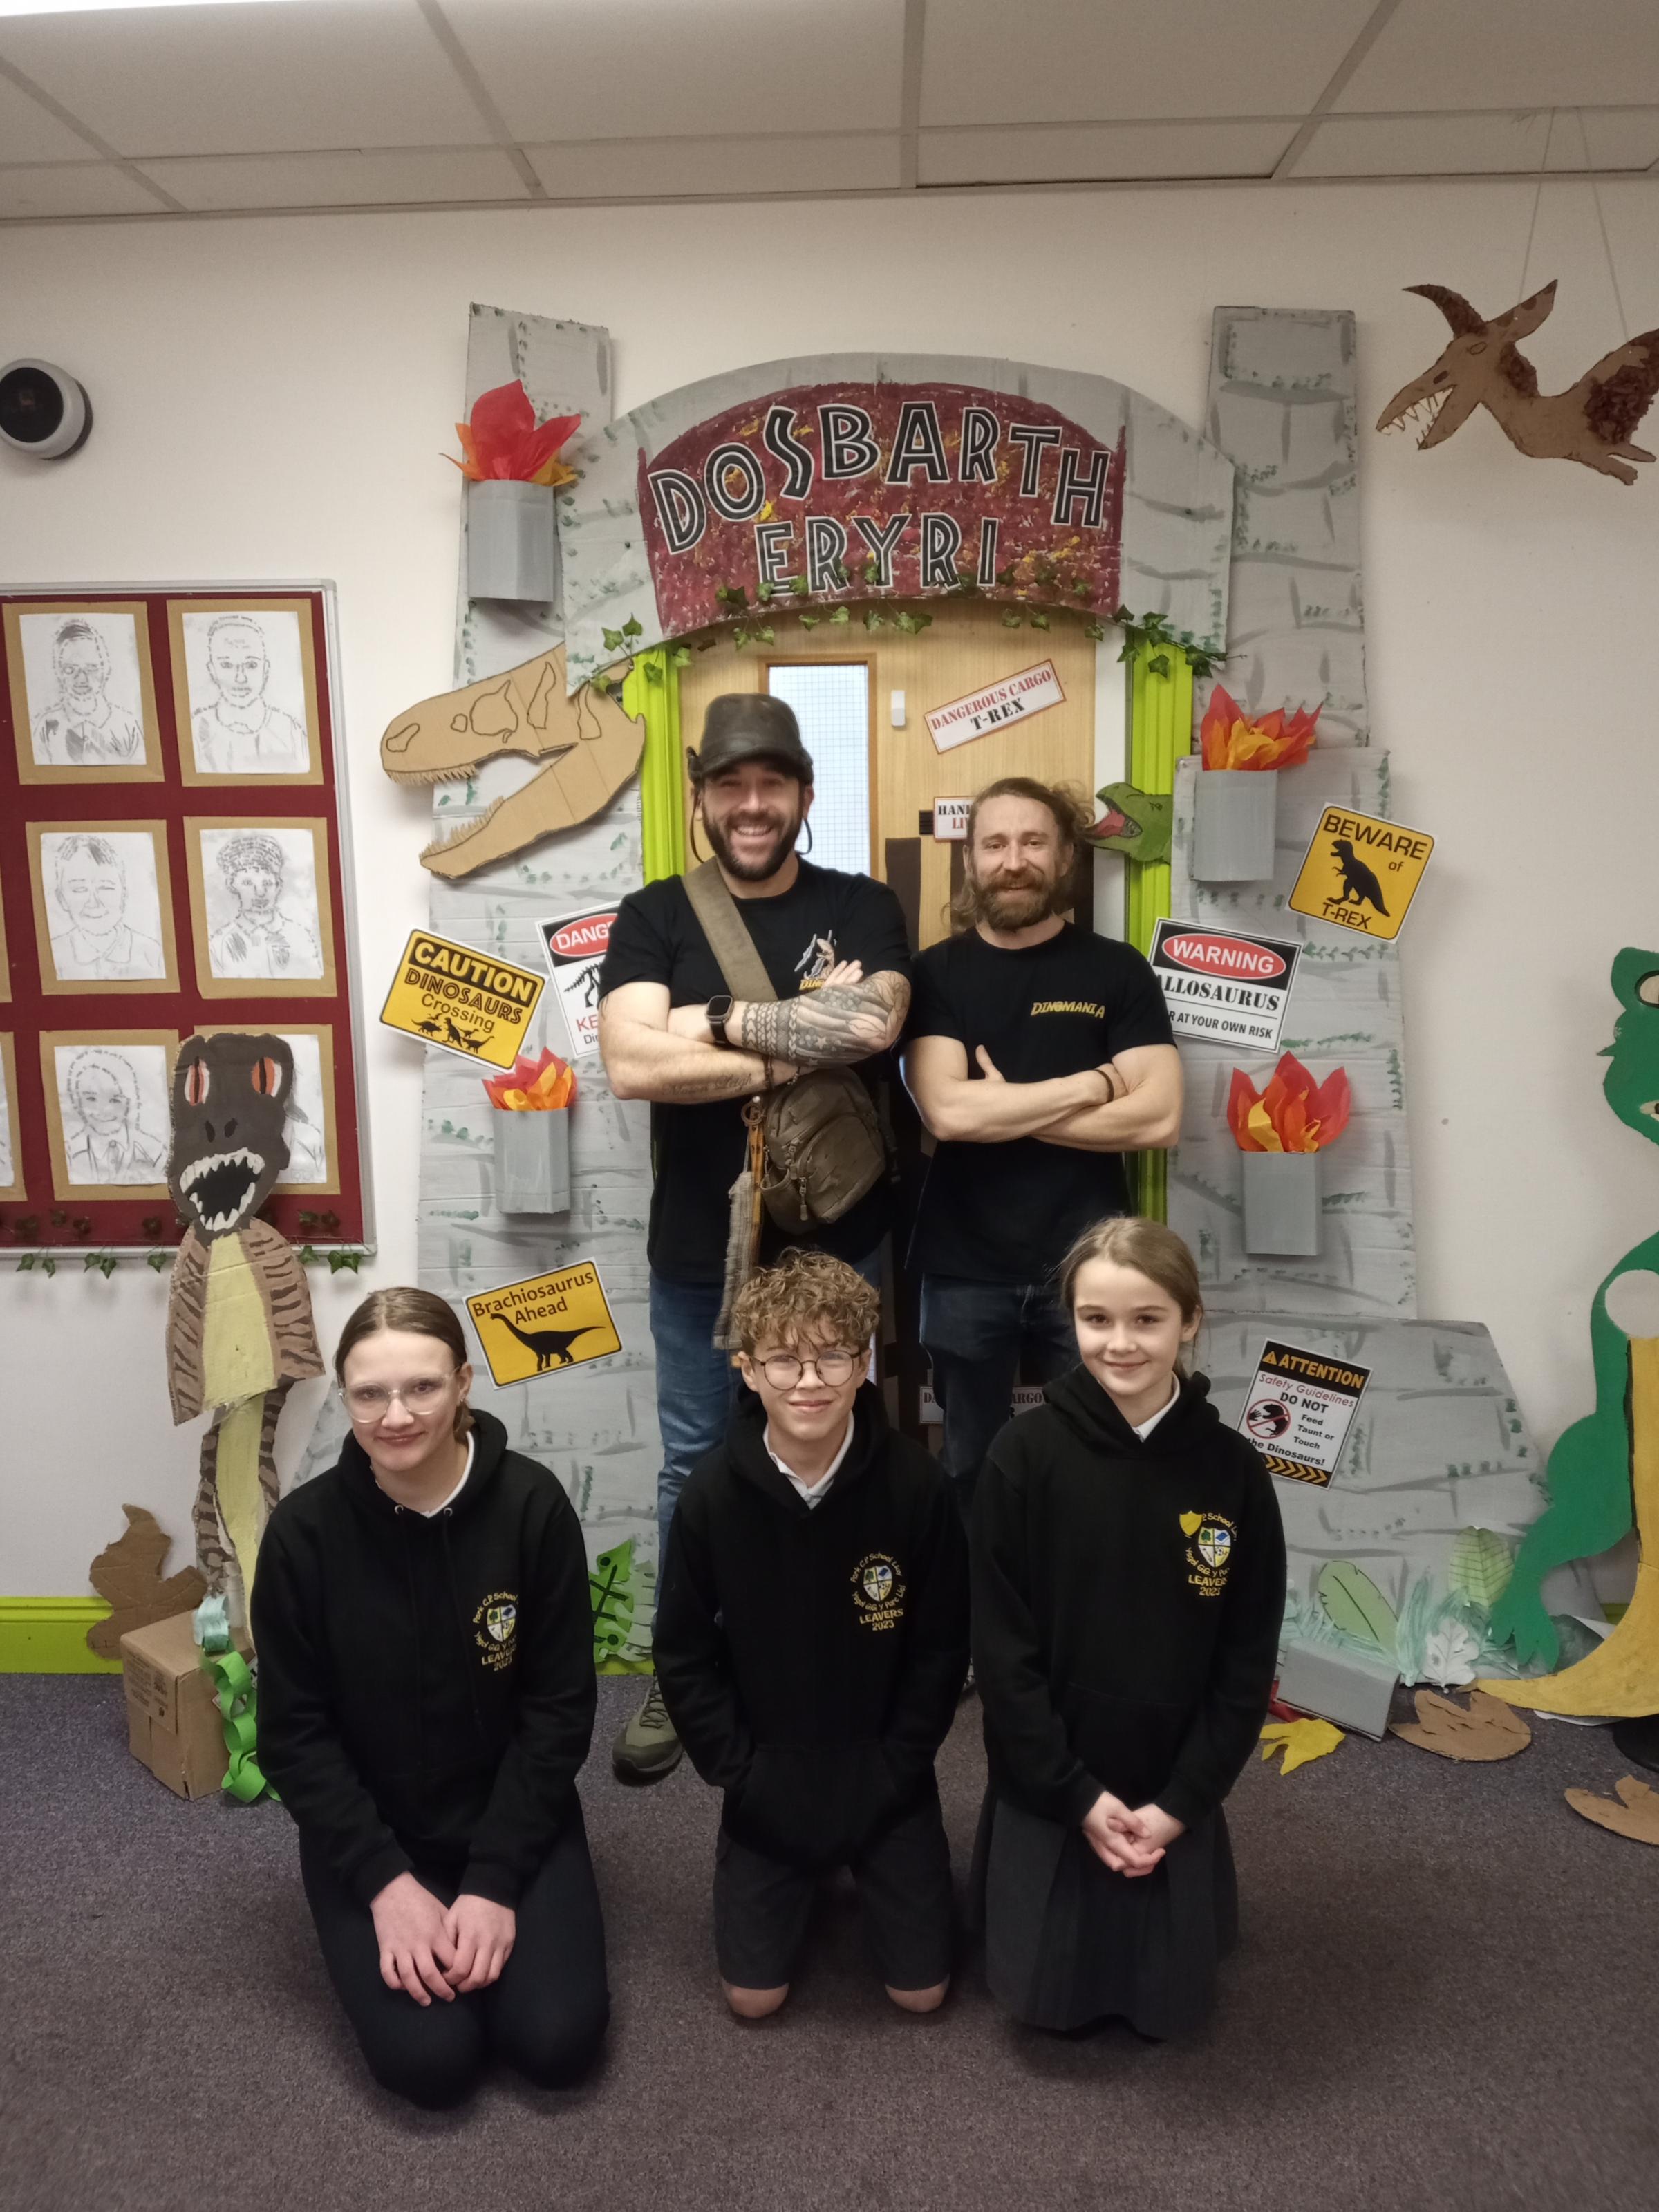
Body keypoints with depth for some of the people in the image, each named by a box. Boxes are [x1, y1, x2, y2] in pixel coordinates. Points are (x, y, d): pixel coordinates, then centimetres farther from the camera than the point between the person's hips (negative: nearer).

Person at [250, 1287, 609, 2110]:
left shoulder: (533, 1505, -17)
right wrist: (386, 1881, -15)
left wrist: (494, 1880, -16)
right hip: (369, 1832, 0)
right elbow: (293, 1734, -8)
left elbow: (559, 1708, -11)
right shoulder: (304, 1530, -16)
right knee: (430, 2058, -14)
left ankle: (486, 1910, 17)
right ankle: (401, 1909, 15)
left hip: (514, 1817, 0)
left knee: (557, 2042, -12)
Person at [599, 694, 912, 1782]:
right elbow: (632, 1063, -18)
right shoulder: (654, 917, -1)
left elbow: (874, 1023, -20)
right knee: (696, 1469, 14)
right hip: (699, 1251, 0)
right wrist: (802, 1053, -16)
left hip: (837, 1243, 0)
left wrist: (719, 1021, -15)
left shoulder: (862, 908, 0)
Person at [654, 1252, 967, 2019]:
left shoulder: (915, 1484, -20)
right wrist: (739, 1773, -9)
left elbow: (940, 1648, -8)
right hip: (766, 1777, 1)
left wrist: (892, 1770, -10)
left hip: (885, 1773, 0)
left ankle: (863, 1868, 35)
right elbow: (684, 1656, -6)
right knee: (754, 1997, 6)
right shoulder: (712, 1494, -17)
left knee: (920, 1991, 7)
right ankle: (805, 1883, 34)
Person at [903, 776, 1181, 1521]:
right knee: (971, 1470, 15)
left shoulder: (1117, 970, 1)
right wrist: (1093, 1083, -11)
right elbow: (946, 1112, -14)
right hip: (966, 1270, 1)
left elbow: (1157, 1117, -10)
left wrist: (1004, 1108, -11)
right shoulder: (936, 974, 1)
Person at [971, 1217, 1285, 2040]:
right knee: (1047, 1996, 7)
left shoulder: (1234, 1469, -11)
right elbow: (1001, 1645, -12)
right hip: (1049, 1790, -1)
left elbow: (1247, 1660, -4)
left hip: (1172, 1793, 1)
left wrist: (1181, 1802, -9)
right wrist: (1076, 1793, -13)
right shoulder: (1025, 1455, -17)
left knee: (1168, 2005, 12)